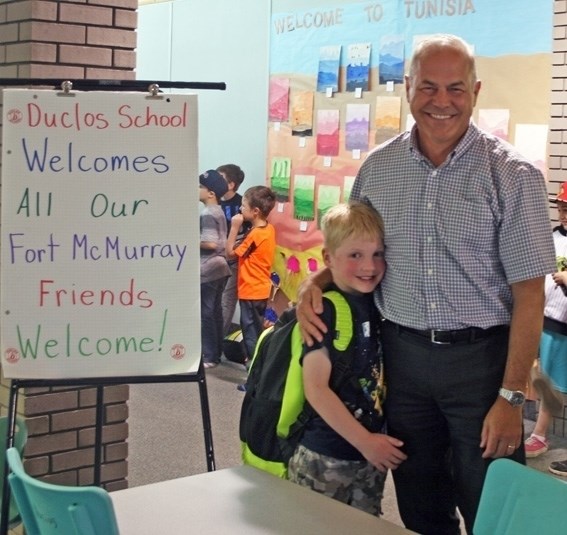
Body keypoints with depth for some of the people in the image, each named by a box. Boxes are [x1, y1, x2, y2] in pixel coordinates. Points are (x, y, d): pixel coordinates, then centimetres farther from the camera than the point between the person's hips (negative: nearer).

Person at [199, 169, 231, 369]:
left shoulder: (207, 214, -16)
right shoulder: (218, 212, 12)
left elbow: (210, 243, -22)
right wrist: (196, 238, 12)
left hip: (208, 270, -9)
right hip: (219, 267, 9)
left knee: (206, 313, -3)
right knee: (215, 312, 14)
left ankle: (209, 357, 2)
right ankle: (216, 353, 20)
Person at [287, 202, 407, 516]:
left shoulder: (377, 304, 6)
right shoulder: (324, 311, -16)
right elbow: (316, 389, -19)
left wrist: (375, 443, 6)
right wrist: (365, 441, -16)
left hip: (372, 456, 7)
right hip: (324, 459, -7)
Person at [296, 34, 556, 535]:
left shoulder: (512, 175, -8)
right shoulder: (377, 168, 3)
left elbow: (528, 293, -10)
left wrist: (512, 396, -14)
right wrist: (314, 283, -4)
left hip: (481, 357, -3)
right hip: (402, 354, 4)